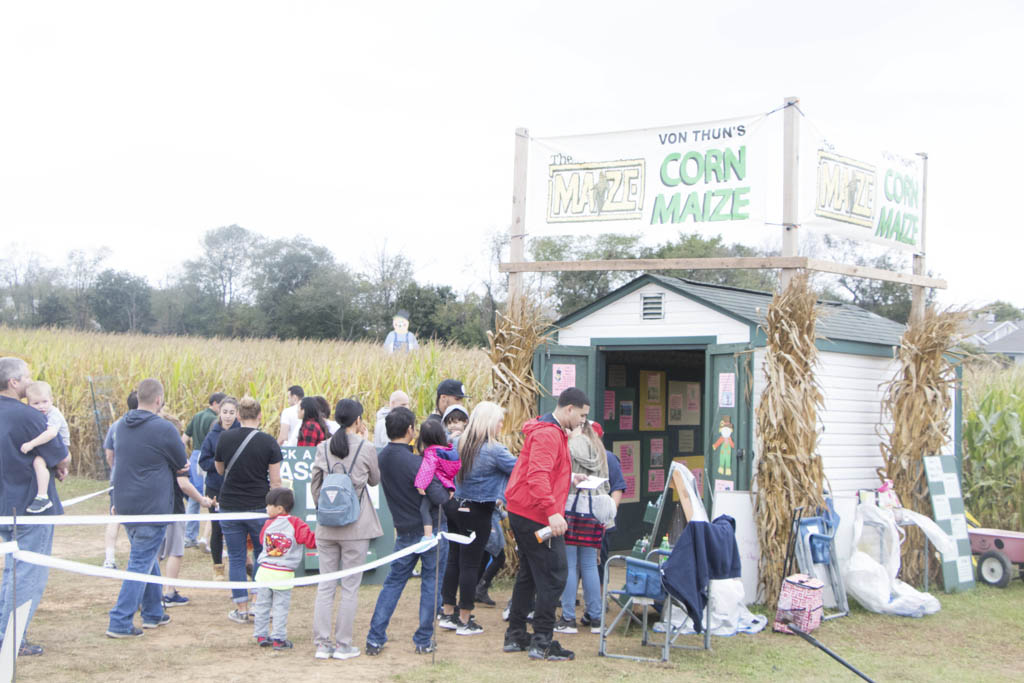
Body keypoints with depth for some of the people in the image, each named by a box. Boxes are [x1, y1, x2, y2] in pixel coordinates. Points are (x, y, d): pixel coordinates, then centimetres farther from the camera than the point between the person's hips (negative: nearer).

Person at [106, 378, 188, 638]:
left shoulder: (123, 426, 6)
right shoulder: (163, 429, -16)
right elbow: (182, 464, -4)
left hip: (125, 503, 7)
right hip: (151, 506, -7)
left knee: (147, 558, 20)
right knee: (141, 562, -2)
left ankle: (154, 613, 30)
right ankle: (120, 622, -4)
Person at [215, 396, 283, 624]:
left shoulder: (225, 438, -4)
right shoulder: (269, 442, -7)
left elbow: (220, 470, 11)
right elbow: (275, 481, -6)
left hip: (230, 507, 1)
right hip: (259, 507, -1)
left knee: (236, 558, 8)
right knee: (263, 556, 13)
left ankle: (242, 609, 9)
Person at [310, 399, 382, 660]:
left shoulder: (323, 449, 3)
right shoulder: (366, 449, -7)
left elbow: (314, 486, 6)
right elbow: (375, 480, 8)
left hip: (326, 527, 3)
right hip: (356, 527, -3)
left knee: (325, 586, 9)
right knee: (350, 587, 4)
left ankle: (322, 643, 9)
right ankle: (343, 645, 6)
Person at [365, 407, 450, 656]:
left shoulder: (381, 458, 0)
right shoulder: (415, 462, -21)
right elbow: (438, 497, -25)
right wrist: (448, 494, -2)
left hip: (404, 530, 6)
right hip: (428, 529, -6)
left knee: (393, 582, 14)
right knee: (431, 582, 8)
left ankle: (375, 639, 10)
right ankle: (423, 641, 12)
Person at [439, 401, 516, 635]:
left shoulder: (459, 444, 2)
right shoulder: (494, 450, -18)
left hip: (455, 507, 7)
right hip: (477, 513, -7)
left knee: (454, 559, 15)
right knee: (470, 564, 1)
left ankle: (448, 614, 23)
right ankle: (465, 621, 8)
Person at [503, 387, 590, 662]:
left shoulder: (550, 432, 17)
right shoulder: (548, 434, -17)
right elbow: (537, 476, -28)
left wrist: (569, 478, 21)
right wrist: (552, 511, -34)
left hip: (522, 513, 11)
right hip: (536, 516, -11)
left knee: (529, 573, 18)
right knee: (553, 577, -7)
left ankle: (515, 636, 25)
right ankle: (542, 642, -4)